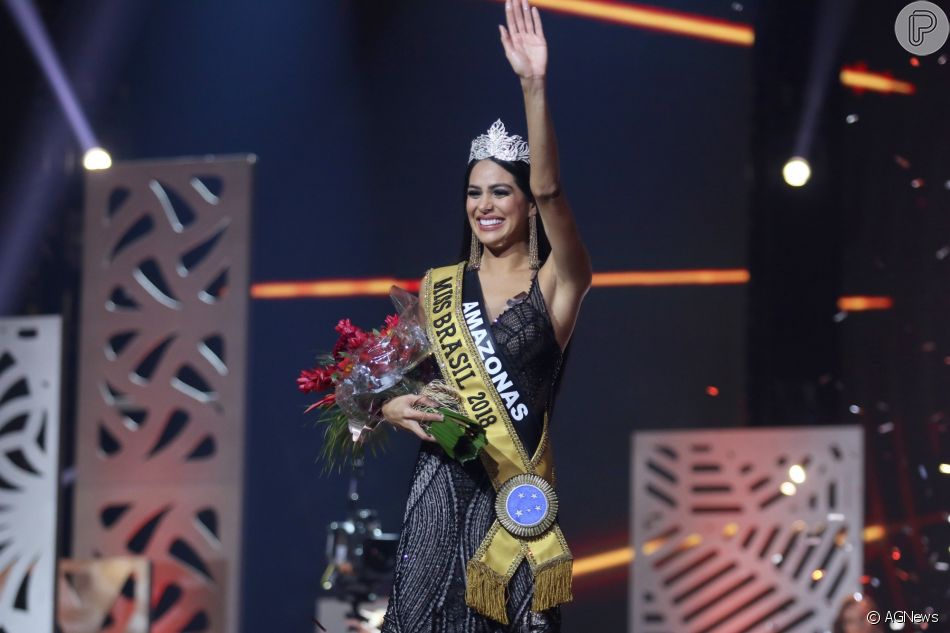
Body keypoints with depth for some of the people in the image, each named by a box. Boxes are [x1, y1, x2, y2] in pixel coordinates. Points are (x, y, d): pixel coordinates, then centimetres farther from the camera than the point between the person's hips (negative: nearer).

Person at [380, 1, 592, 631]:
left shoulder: (557, 282, -2)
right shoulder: (438, 286, 10)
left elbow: (550, 191, -19)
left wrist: (534, 87, -30)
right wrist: (392, 406, -5)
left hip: (518, 490, -3)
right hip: (444, 487, 3)